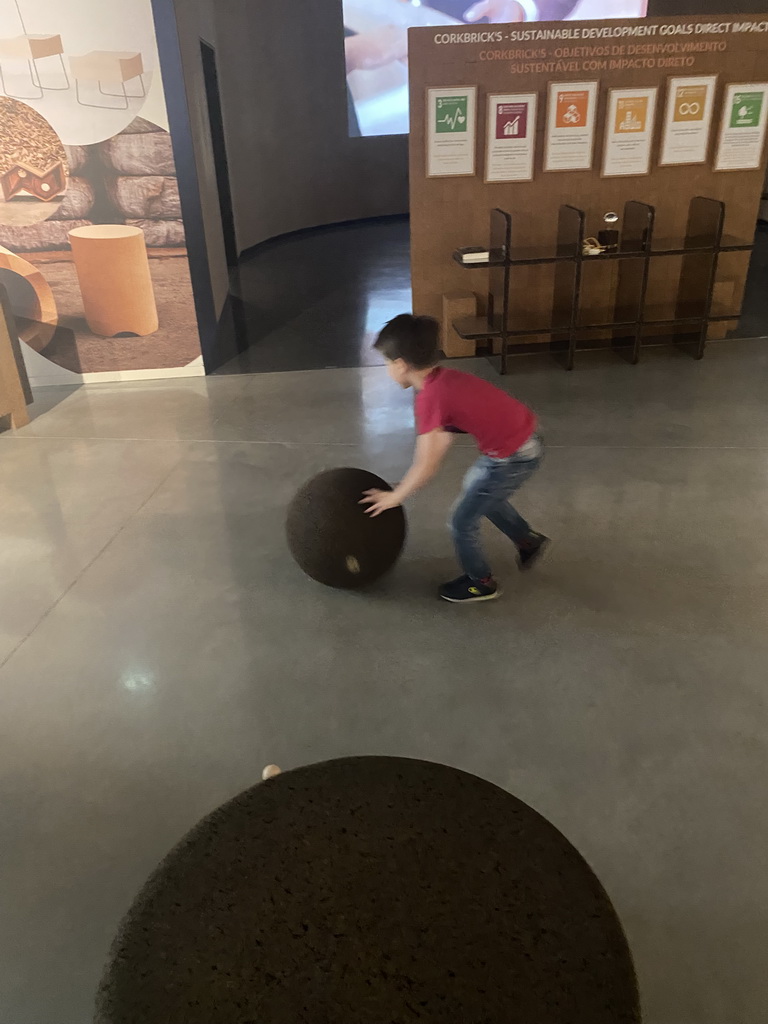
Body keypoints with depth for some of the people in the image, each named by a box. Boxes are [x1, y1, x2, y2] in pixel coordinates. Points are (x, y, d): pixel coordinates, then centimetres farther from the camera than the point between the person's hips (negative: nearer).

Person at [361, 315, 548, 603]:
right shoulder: (443, 378, 4)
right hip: (524, 440, 9)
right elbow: (444, 439, 10)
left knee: (462, 521, 9)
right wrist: (405, 486, 14)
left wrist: (393, 497, -4)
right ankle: (528, 540, 48)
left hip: (513, 457, -9)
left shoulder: (429, 396, -22)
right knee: (479, 492, 32)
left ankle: (480, 583, 31)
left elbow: (426, 466, -19)